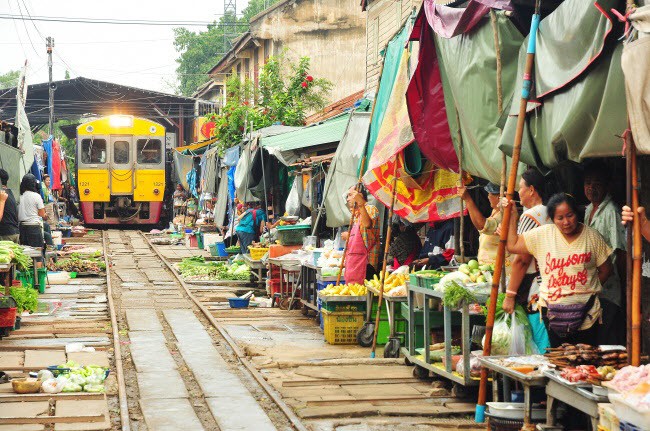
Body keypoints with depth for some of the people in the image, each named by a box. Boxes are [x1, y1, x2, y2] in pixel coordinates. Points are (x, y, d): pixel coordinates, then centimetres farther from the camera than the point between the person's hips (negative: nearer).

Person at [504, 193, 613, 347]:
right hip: (553, 310, 1)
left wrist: (587, 289, 2)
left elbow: (605, 270, 9)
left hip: (586, 312, 0)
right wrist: (513, 216, 1)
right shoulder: (542, 234, 1)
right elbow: (512, 245, 2)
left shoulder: (592, 236, 1)